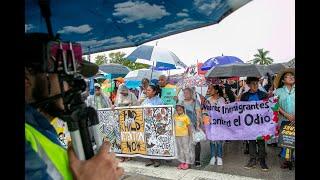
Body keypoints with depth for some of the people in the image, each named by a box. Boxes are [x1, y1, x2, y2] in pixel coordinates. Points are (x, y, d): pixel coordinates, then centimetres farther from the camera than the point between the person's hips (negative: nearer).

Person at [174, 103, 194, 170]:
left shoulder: (185, 117, -9)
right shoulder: (175, 117, 4)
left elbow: (189, 126, -6)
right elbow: (174, 125, 11)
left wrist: (190, 135, -5)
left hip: (185, 135, -5)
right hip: (177, 135, 5)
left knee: (186, 149, 4)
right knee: (180, 149, 13)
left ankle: (187, 163, 16)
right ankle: (182, 162, 24)